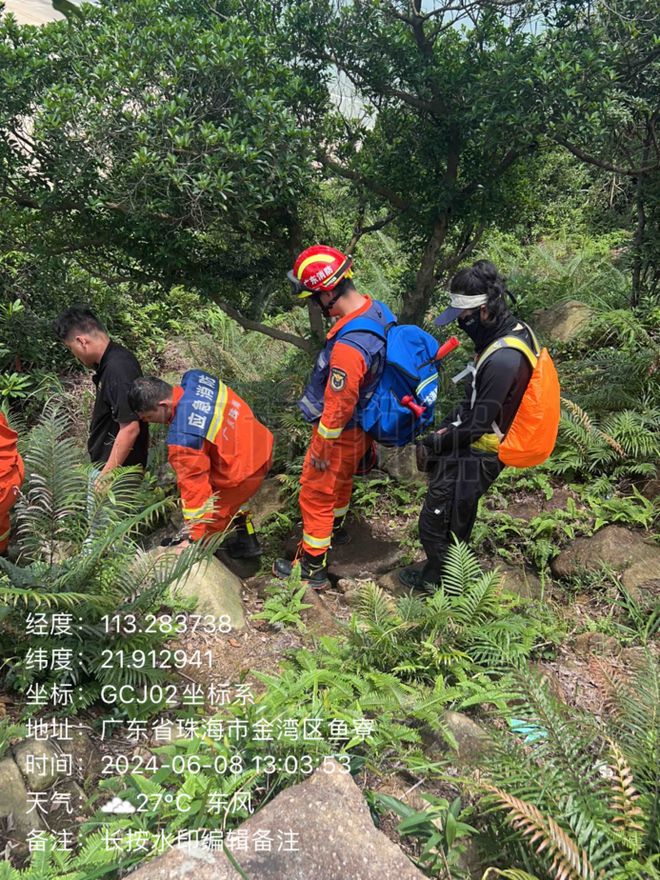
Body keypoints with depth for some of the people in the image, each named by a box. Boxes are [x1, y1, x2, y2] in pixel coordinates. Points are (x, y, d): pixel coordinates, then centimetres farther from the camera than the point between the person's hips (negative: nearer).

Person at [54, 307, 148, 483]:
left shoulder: (117, 370, -26)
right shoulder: (116, 359, 4)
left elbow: (130, 429, -28)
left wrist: (105, 475, -22)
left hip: (115, 468, -10)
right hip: (107, 463, 10)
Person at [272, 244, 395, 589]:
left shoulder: (348, 346, -39)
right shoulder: (377, 309, -10)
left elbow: (338, 407, -30)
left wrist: (322, 449, -15)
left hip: (340, 432, -9)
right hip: (362, 422, 9)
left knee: (316, 495, 9)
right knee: (341, 480, 31)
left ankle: (312, 568, 26)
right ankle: (335, 527, 57)